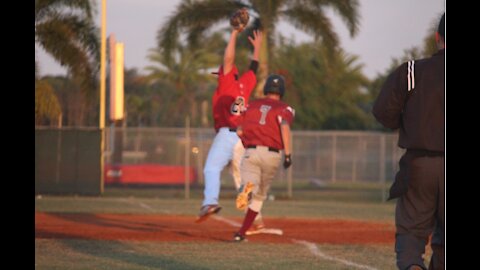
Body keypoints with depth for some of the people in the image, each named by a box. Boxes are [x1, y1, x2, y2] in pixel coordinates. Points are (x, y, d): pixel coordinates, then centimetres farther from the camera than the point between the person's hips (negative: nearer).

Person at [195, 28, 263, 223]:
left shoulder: (227, 83, 3)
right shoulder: (244, 85, 18)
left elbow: (228, 59, -5)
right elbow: (253, 69, 35)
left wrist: (234, 34, 2)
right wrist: (257, 47, 47)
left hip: (227, 134, -7)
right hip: (245, 138, 7)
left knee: (212, 169, -21)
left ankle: (210, 201, -45)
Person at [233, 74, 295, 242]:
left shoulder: (253, 105, 17)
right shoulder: (284, 108, 6)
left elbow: (239, 132, 14)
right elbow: (285, 127, -15)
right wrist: (288, 154, -17)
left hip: (251, 152, 1)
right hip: (272, 154, -1)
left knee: (251, 187, -15)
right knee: (260, 195, 16)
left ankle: (247, 190, -54)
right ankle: (242, 232, 15)